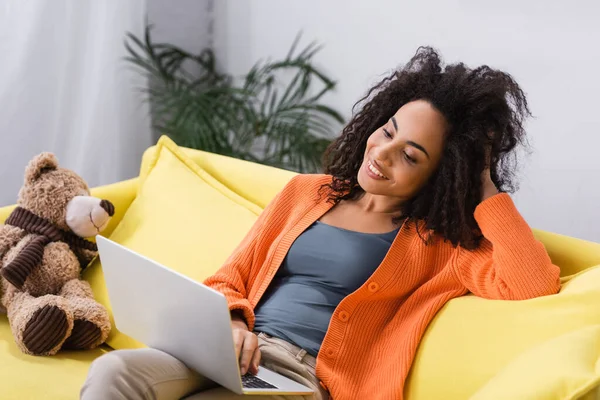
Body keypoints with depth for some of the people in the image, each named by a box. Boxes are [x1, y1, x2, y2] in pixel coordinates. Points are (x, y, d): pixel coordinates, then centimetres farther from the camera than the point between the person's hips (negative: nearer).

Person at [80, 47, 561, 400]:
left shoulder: (437, 243, 6)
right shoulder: (306, 192, 18)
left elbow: (534, 285, -12)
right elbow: (227, 282, 19)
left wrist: (485, 186, -4)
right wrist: (232, 324, -5)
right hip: (237, 352, 5)